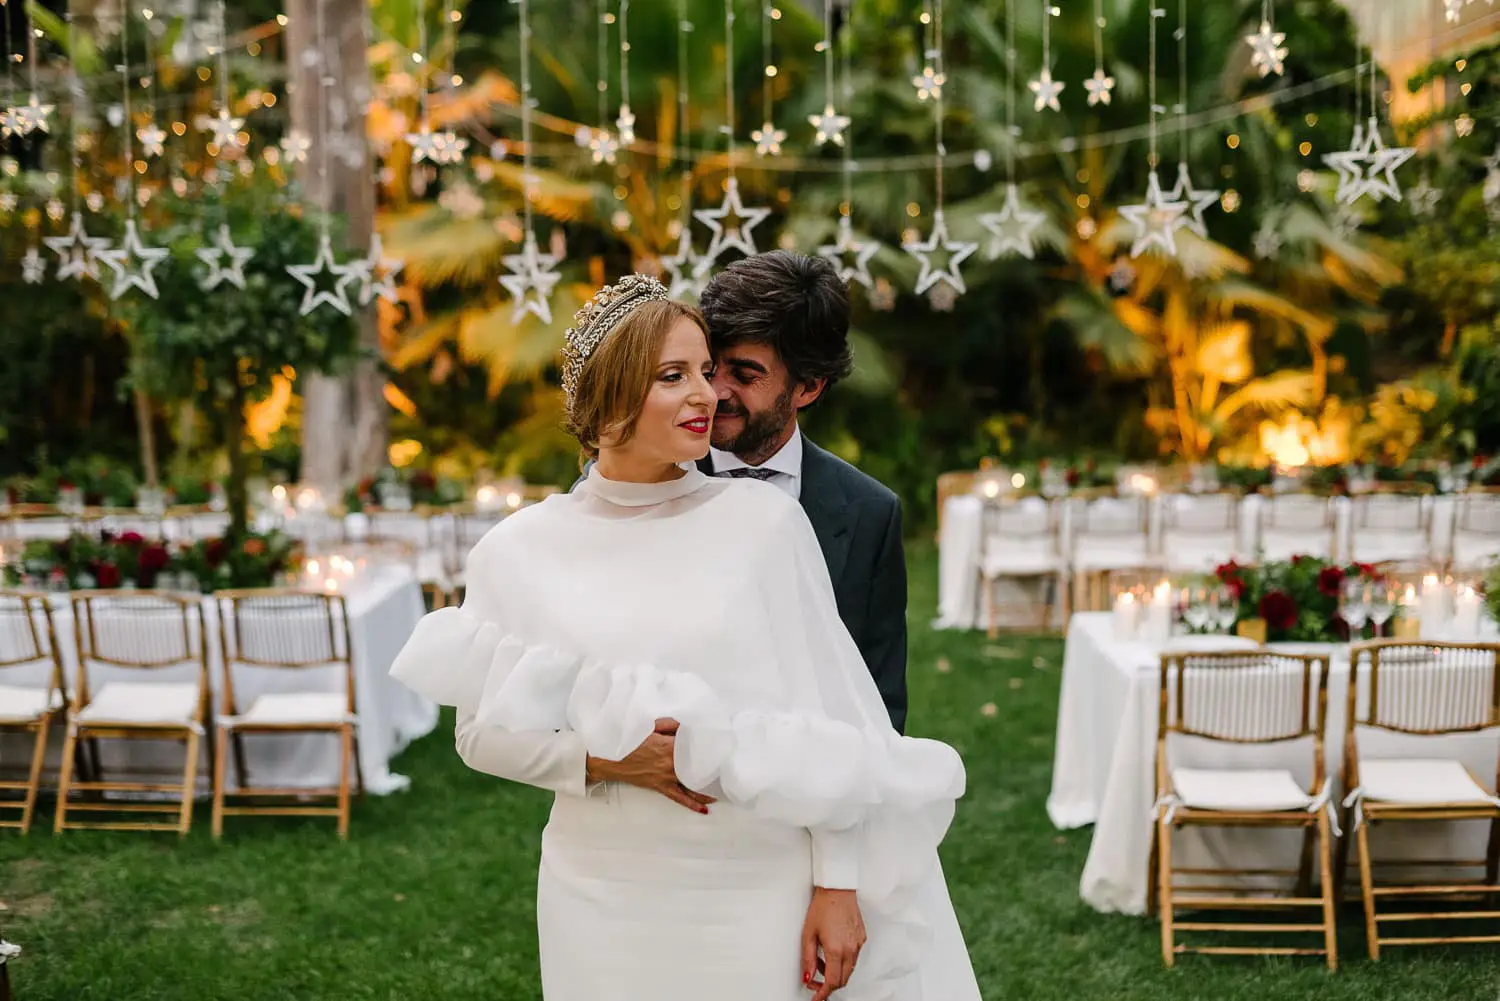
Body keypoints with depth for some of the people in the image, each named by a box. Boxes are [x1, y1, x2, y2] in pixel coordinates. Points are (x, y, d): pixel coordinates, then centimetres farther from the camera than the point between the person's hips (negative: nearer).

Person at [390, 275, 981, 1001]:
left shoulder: (764, 518, -6)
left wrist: (838, 885, -6)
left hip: (764, 894, -1)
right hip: (606, 905, 1)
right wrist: (602, 758, -12)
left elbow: (825, 714, -4)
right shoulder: (518, 550, -3)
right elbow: (481, 730, 4)